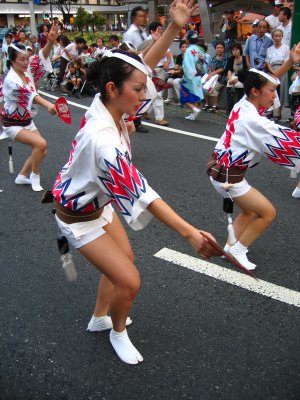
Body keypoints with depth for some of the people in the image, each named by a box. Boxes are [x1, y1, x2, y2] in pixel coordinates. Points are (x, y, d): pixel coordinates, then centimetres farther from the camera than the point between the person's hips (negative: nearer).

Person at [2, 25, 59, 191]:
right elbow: (27, 94, -43)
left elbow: (41, 57, -16)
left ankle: (21, 177, 26)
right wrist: (47, 104, -60)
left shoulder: (27, 71, -4)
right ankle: (34, 176, -5)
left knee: (41, 151, 9)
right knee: (40, 143, -25)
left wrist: (50, 41, -36)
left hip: (27, 121, 8)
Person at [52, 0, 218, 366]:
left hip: (98, 201, 9)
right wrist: (189, 232, -36)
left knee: (124, 257, 21)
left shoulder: (106, 103, -16)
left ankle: (99, 318, 43)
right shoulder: (103, 139, -39)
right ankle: (117, 332, 25)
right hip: (79, 217, -8)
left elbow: (143, 65, -9)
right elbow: (140, 193, -38)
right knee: (129, 281, -7)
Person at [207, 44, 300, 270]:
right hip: (228, 177, -9)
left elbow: (268, 81, 15)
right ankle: (238, 250, 11)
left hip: (221, 169, 9)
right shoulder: (253, 121, -25)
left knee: (251, 211, 21)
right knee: (268, 213, 2)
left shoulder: (244, 104, 0)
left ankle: (231, 247, 25)